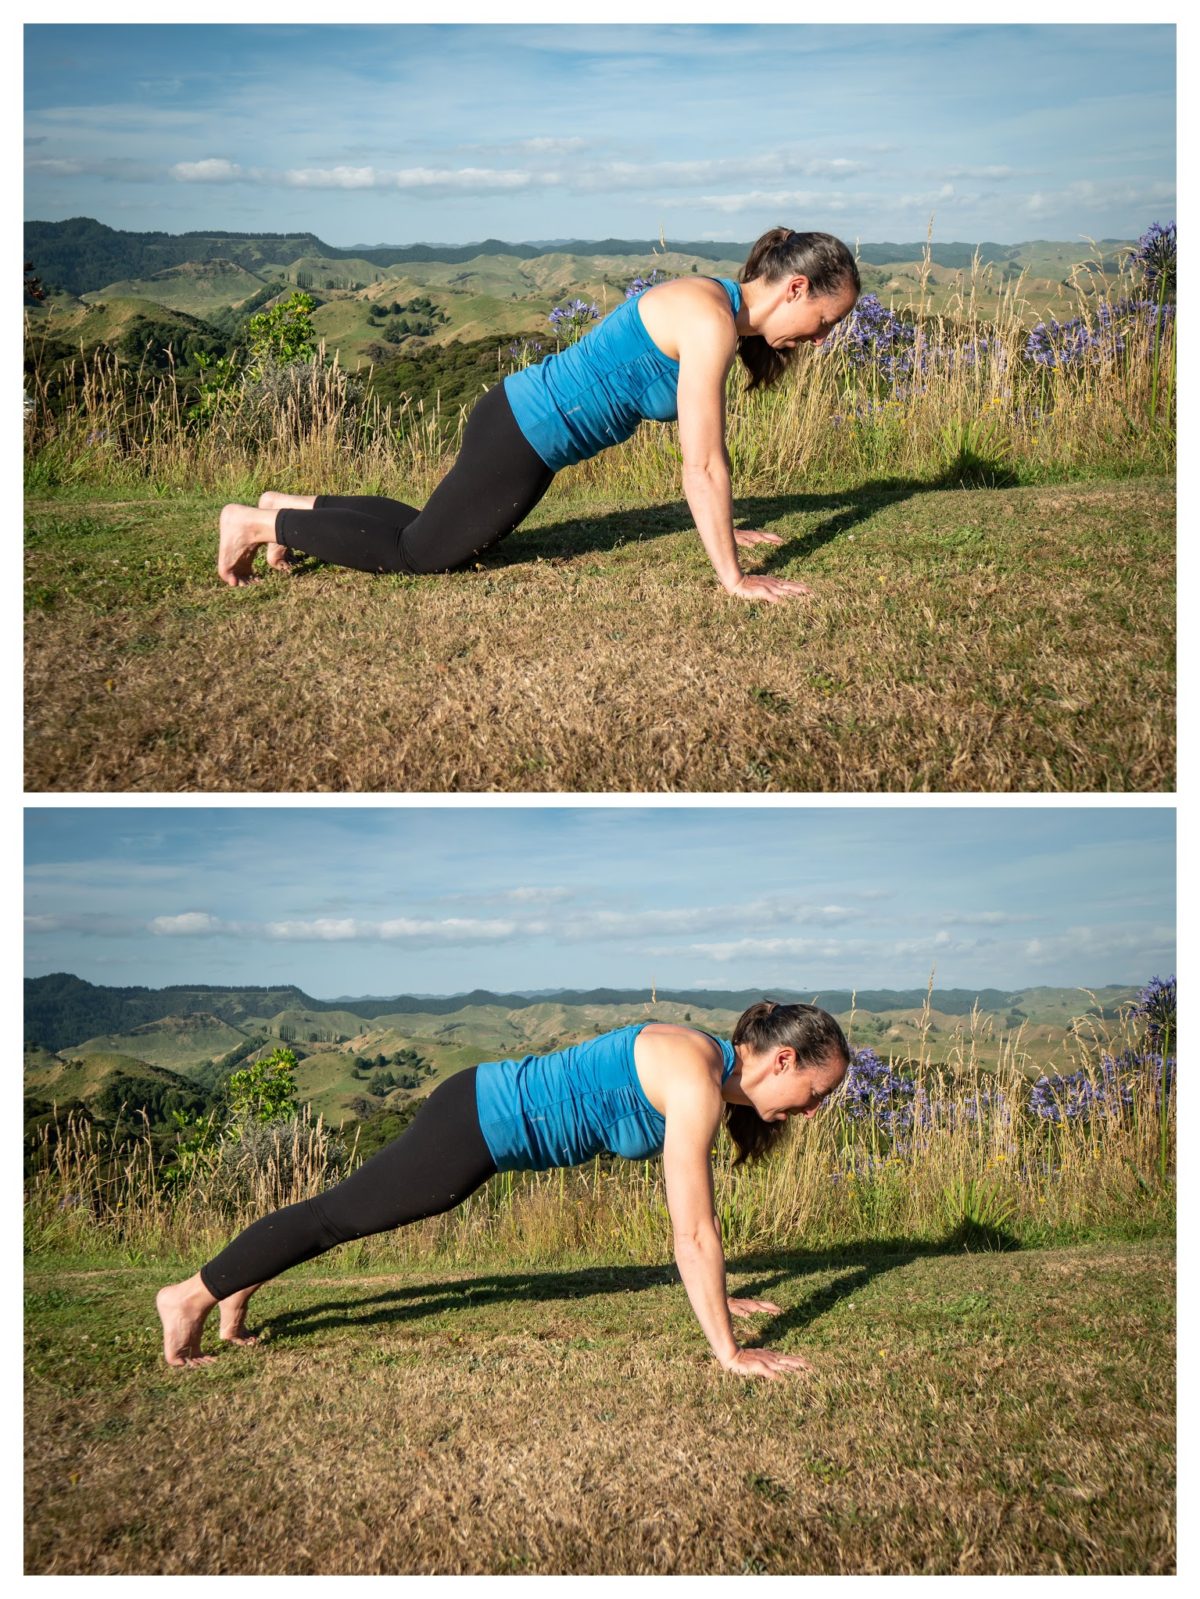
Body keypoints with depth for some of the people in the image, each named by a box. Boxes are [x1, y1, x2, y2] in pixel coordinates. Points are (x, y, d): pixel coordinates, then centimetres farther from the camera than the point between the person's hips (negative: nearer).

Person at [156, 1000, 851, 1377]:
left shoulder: (714, 1074, 1)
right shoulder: (696, 1080, -27)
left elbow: (697, 1207, 13)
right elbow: (692, 1232, -28)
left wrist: (718, 1295, 18)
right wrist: (729, 1352, -24)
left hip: (491, 1119, 8)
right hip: (475, 1126, -8)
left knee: (349, 1212, 22)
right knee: (339, 1214, 7)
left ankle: (239, 1292, 39)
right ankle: (194, 1296, 22)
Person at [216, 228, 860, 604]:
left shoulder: (722, 307, 5)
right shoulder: (711, 322, -25)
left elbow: (710, 442, 15)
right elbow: (701, 464, -26)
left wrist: (724, 529, 19)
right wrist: (732, 577, -22)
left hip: (522, 421, 10)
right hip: (522, 437, -10)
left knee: (440, 530, 24)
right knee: (418, 552, 4)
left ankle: (295, 505, 33)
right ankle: (257, 523, 14)